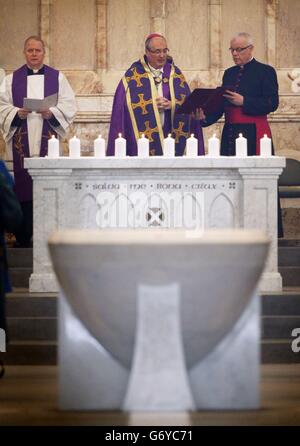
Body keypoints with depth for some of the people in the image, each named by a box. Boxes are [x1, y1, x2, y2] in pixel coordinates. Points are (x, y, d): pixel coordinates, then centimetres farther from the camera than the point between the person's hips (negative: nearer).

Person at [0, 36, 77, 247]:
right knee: (23, 188, -3)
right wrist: (17, 113, -12)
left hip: (48, 141, 0)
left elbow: (69, 106, 4)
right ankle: (23, 237, 2)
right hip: (21, 143, 0)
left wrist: (52, 113, -14)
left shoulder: (57, 77, 11)